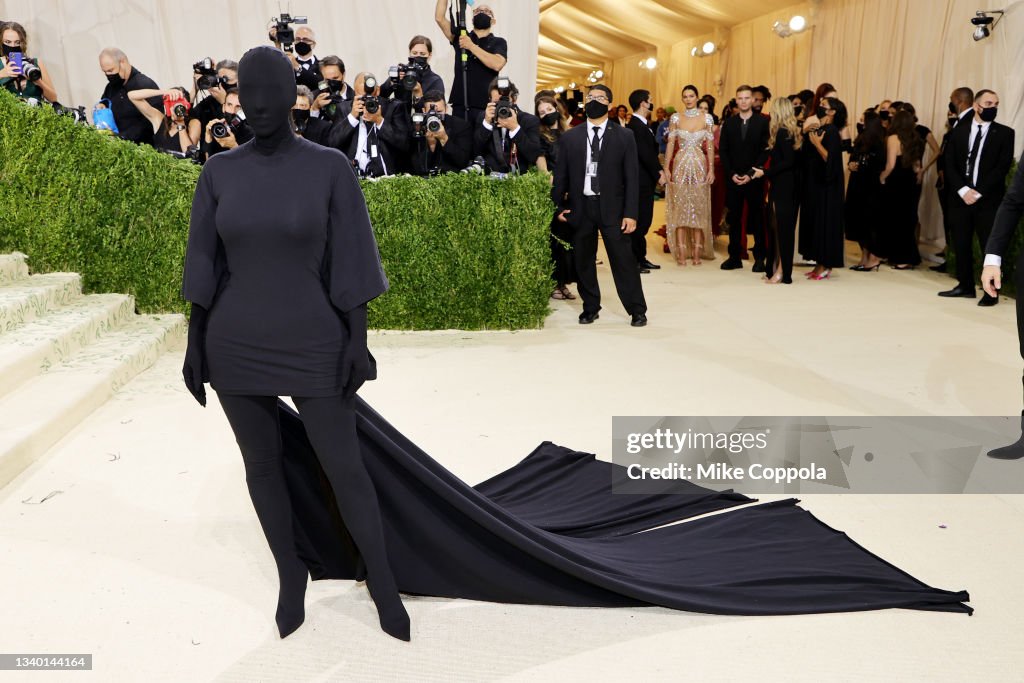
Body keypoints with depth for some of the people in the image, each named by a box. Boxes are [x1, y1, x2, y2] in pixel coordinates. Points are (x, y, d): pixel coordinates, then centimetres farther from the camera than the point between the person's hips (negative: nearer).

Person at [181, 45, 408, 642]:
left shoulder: (333, 168, -7)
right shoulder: (220, 173, 0)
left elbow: (350, 260, -7)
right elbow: (205, 264, 4)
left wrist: (360, 341, -11)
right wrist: (194, 344, 3)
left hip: (312, 347, -2)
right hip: (237, 347, 3)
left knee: (346, 468, 4)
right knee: (263, 464, 14)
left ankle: (383, 583, 26)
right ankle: (291, 572, 38)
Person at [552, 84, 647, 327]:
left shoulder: (624, 136, 3)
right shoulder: (569, 137, 7)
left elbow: (631, 177, -1)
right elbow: (561, 175, 9)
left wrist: (630, 213, -7)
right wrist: (557, 206, 0)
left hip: (612, 208, -2)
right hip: (580, 207, 2)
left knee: (623, 260, -1)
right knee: (583, 261, 8)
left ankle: (637, 310, 10)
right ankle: (590, 308, 23)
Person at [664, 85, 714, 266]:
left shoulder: (706, 118, 4)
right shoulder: (676, 118, 4)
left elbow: (710, 146, 3)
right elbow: (670, 144, 3)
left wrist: (711, 169, -4)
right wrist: (666, 168, -5)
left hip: (699, 166, 0)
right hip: (680, 166, 0)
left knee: (699, 207, 2)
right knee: (679, 207, -1)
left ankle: (697, 251, 7)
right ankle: (681, 252, 2)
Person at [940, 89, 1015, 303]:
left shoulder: (1005, 133, 3)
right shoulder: (959, 131, 10)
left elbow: (1003, 167, -5)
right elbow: (950, 164, 4)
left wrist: (979, 192, -13)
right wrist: (963, 190, -9)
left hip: (989, 199, -3)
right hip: (961, 197, 3)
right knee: (961, 244, 7)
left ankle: (991, 292, 5)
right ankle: (966, 286, 19)